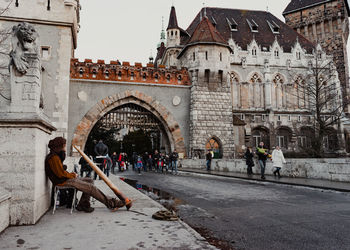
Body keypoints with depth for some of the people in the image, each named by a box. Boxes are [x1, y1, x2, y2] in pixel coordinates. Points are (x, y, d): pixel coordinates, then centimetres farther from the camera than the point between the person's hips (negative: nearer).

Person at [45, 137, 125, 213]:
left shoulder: (56, 155, 15)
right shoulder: (54, 157, -17)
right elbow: (61, 174, -20)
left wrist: (70, 174, 5)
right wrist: (72, 175, -6)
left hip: (66, 178, 11)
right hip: (62, 182, -11)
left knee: (89, 181, 9)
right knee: (90, 187, -15)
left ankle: (83, 205, 3)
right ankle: (111, 203, -8)